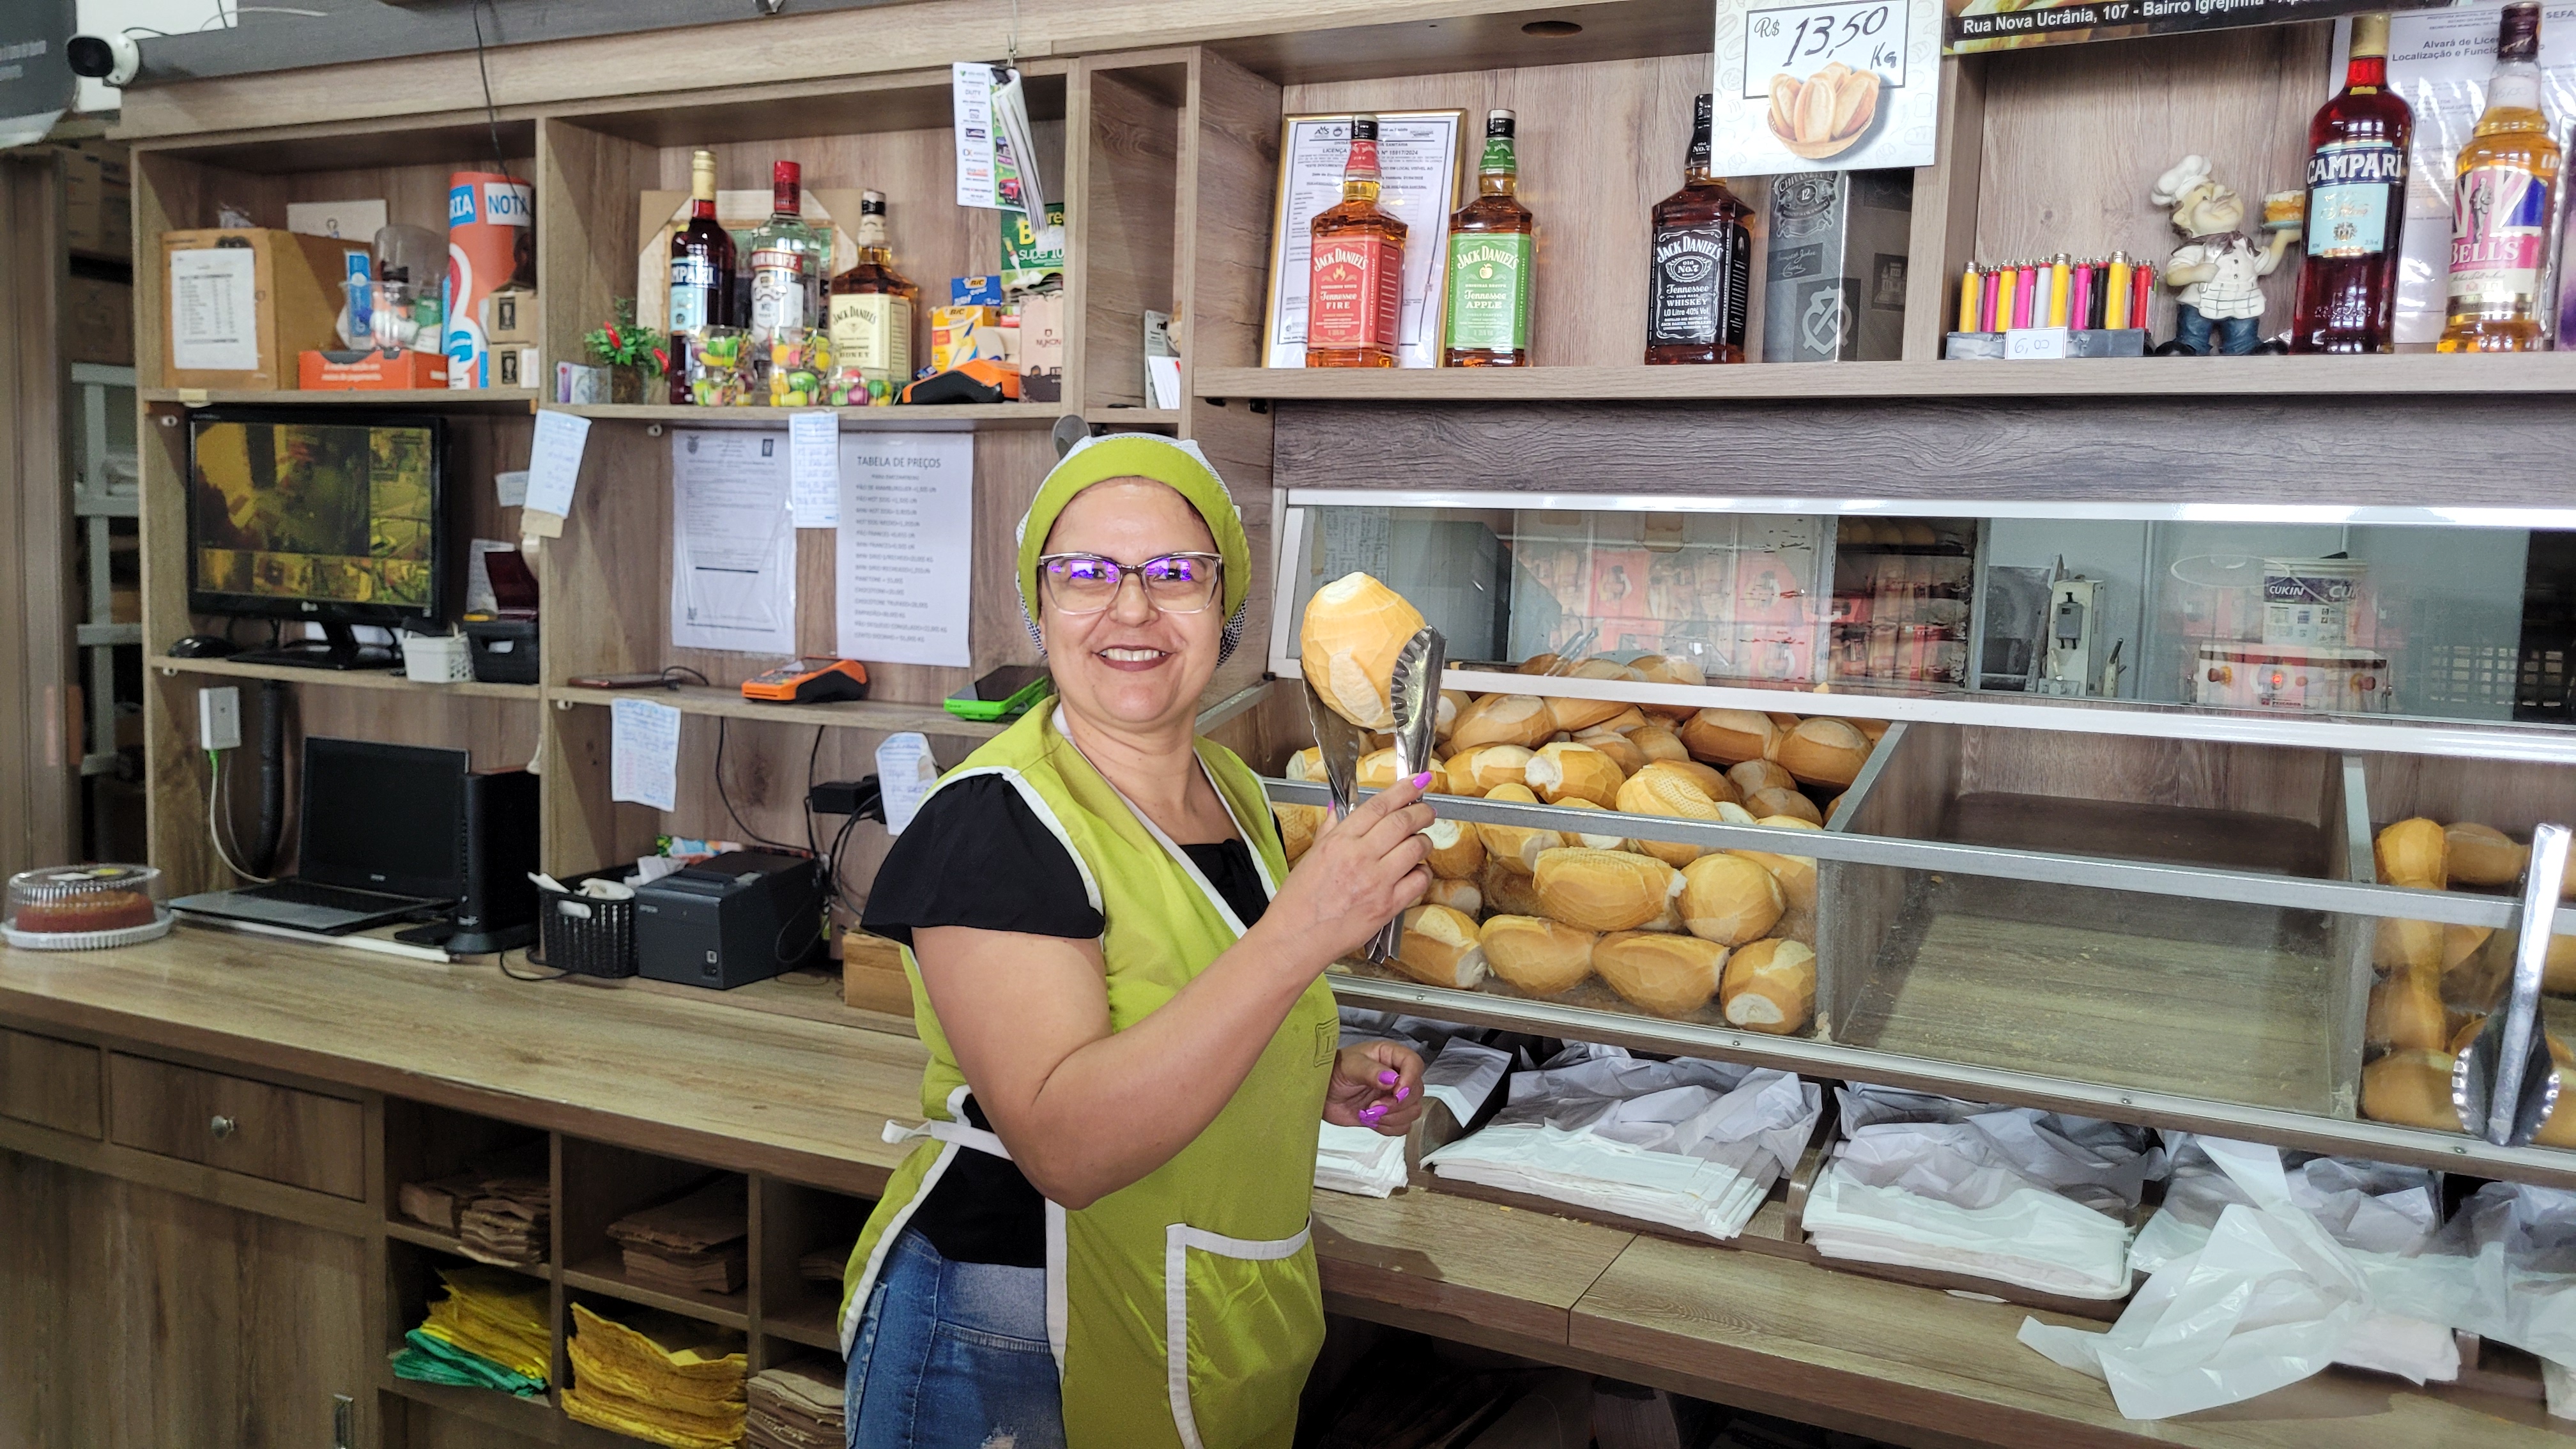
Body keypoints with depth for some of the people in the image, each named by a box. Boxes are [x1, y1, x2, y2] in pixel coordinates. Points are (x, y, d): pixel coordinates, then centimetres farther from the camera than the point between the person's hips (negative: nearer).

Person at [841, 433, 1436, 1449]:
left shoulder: (1235, 792, 2)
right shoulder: (994, 823, -22)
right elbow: (1067, 1145, -31)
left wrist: (1325, 1078, -3)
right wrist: (1303, 932, -37)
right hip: (1014, 1359, -7)